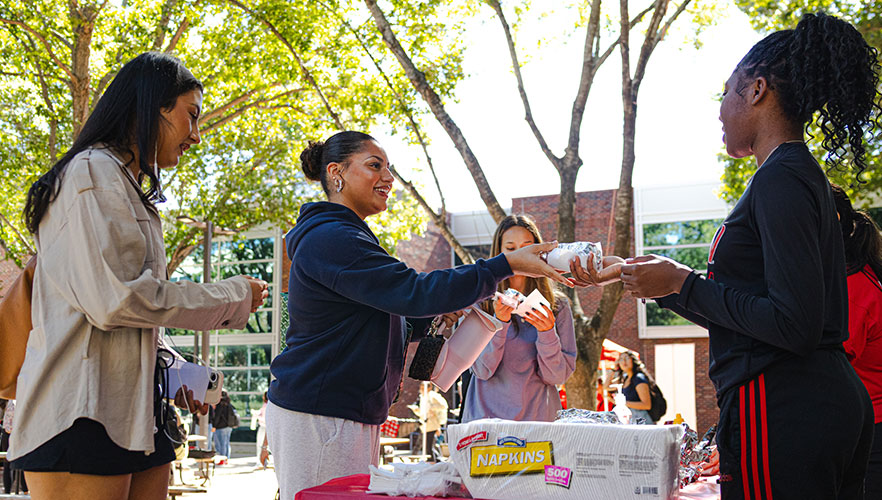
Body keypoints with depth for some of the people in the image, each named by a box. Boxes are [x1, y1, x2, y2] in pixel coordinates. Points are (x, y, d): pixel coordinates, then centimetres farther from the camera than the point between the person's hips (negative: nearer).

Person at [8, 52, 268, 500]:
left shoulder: (130, 191, 23)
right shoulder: (94, 172, -7)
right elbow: (115, 299, -17)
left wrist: (169, 371, 10)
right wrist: (234, 296, -8)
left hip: (133, 413, 9)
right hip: (82, 415, -9)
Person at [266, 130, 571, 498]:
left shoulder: (348, 238, 22)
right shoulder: (330, 237, -14)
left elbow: (396, 324, 25)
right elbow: (412, 291, -22)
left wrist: (436, 314, 6)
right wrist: (506, 265, -20)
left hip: (352, 413, 10)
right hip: (317, 416, -10)